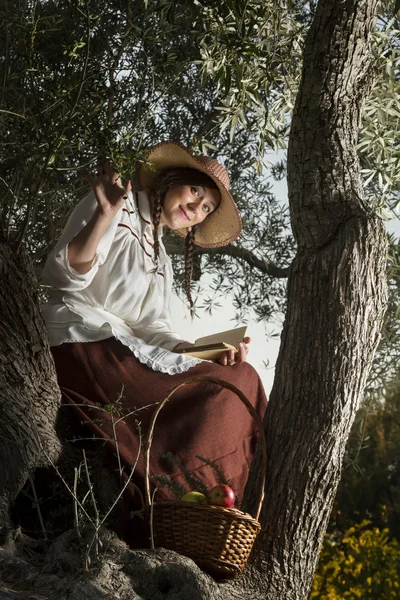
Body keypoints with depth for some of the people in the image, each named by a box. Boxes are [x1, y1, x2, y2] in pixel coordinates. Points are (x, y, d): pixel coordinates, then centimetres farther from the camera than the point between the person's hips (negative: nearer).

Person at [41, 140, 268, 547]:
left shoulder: (161, 261, 25)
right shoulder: (121, 206, 0)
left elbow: (154, 331, 14)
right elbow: (63, 275, -12)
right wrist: (104, 216, -27)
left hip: (123, 348, 9)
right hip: (82, 342, -8)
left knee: (239, 380, -4)